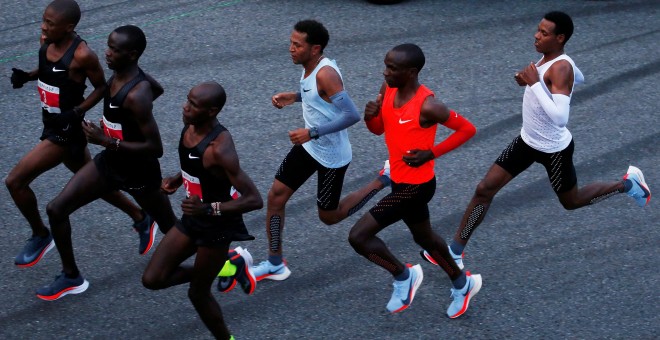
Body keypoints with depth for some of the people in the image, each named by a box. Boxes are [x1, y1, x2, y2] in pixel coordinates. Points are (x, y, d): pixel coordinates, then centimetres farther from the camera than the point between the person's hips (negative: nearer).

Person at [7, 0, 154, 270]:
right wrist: (26, 76, -2)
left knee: (15, 181, -9)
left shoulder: (81, 55, -24)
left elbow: (101, 87, -12)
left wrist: (76, 112, -23)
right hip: (52, 127, 8)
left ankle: (40, 236, 12)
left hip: (67, 131, -8)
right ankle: (140, 218, 41)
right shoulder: (46, 42, -3)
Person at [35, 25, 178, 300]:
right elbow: (158, 89, 14)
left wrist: (106, 141, -31)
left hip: (139, 173, -8)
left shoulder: (136, 96, -32)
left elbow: (156, 148, -31)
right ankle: (71, 277, 18)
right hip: (110, 162, 8)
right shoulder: (120, 73, -7)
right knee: (56, 209, 2)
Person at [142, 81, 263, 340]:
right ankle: (223, 269, 25)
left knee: (198, 292, 7)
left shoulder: (220, 149, -31)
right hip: (193, 219, 8)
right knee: (152, 279, 6)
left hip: (217, 225, -8)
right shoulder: (190, 126, -6)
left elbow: (254, 200, -30)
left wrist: (209, 209, -39)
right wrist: (178, 178, 0)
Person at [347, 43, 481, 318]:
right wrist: (370, 117, -14)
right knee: (424, 237, 27)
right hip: (400, 180, 8)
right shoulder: (388, 89, -5)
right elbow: (379, 129, 8)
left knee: (358, 236, -10)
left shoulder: (427, 106, -27)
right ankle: (462, 283, 48)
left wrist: (432, 153, -21)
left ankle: (403, 275, 14)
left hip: (416, 185, -8)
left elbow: (467, 129, -17)